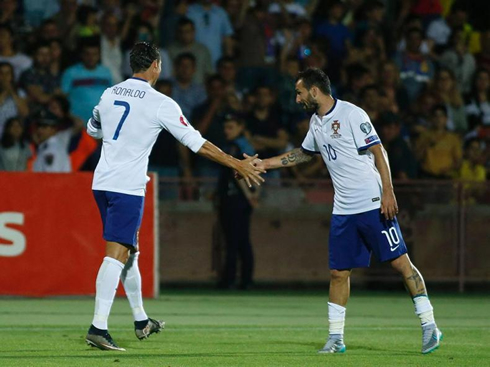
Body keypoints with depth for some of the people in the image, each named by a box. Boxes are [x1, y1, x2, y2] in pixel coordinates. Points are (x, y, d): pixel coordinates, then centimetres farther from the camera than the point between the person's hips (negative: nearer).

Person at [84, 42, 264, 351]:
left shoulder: (110, 94, 7)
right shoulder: (160, 104, -10)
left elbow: (93, 130, 25)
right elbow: (197, 143, -8)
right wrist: (237, 164, -1)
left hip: (103, 182, 7)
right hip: (128, 186, -7)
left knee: (129, 251, 19)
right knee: (117, 255, -10)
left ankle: (141, 320, 29)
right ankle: (98, 327, -19)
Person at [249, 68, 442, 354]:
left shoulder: (352, 114, -11)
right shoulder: (317, 122, 14)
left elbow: (378, 152, -13)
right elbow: (304, 154, 31)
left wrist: (388, 192, -20)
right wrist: (264, 164, 28)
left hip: (373, 204, -8)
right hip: (343, 210, 8)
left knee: (400, 262, -7)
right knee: (339, 273, 6)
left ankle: (430, 326, -3)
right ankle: (336, 339, 12)